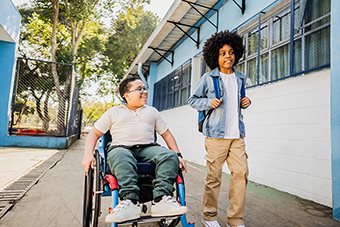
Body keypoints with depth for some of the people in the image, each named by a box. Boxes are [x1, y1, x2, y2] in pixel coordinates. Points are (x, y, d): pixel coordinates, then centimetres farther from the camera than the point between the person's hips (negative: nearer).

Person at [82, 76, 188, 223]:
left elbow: (167, 134, 23)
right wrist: (88, 155, -6)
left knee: (170, 155, -28)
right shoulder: (114, 112, 17)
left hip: (148, 149, 2)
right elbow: (94, 134, 13)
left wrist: (178, 155, 8)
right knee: (120, 156, -38)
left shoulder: (152, 112, 23)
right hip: (121, 147, -2)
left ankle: (161, 200, -36)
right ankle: (130, 201, -42)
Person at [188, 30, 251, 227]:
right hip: (216, 134, -4)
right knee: (214, 176, 0)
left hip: (237, 135, 5)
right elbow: (193, 100, 7)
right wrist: (209, 102, -11)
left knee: (241, 172, -1)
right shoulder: (209, 78, 1)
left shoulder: (240, 78, 15)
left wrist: (245, 102, 7)